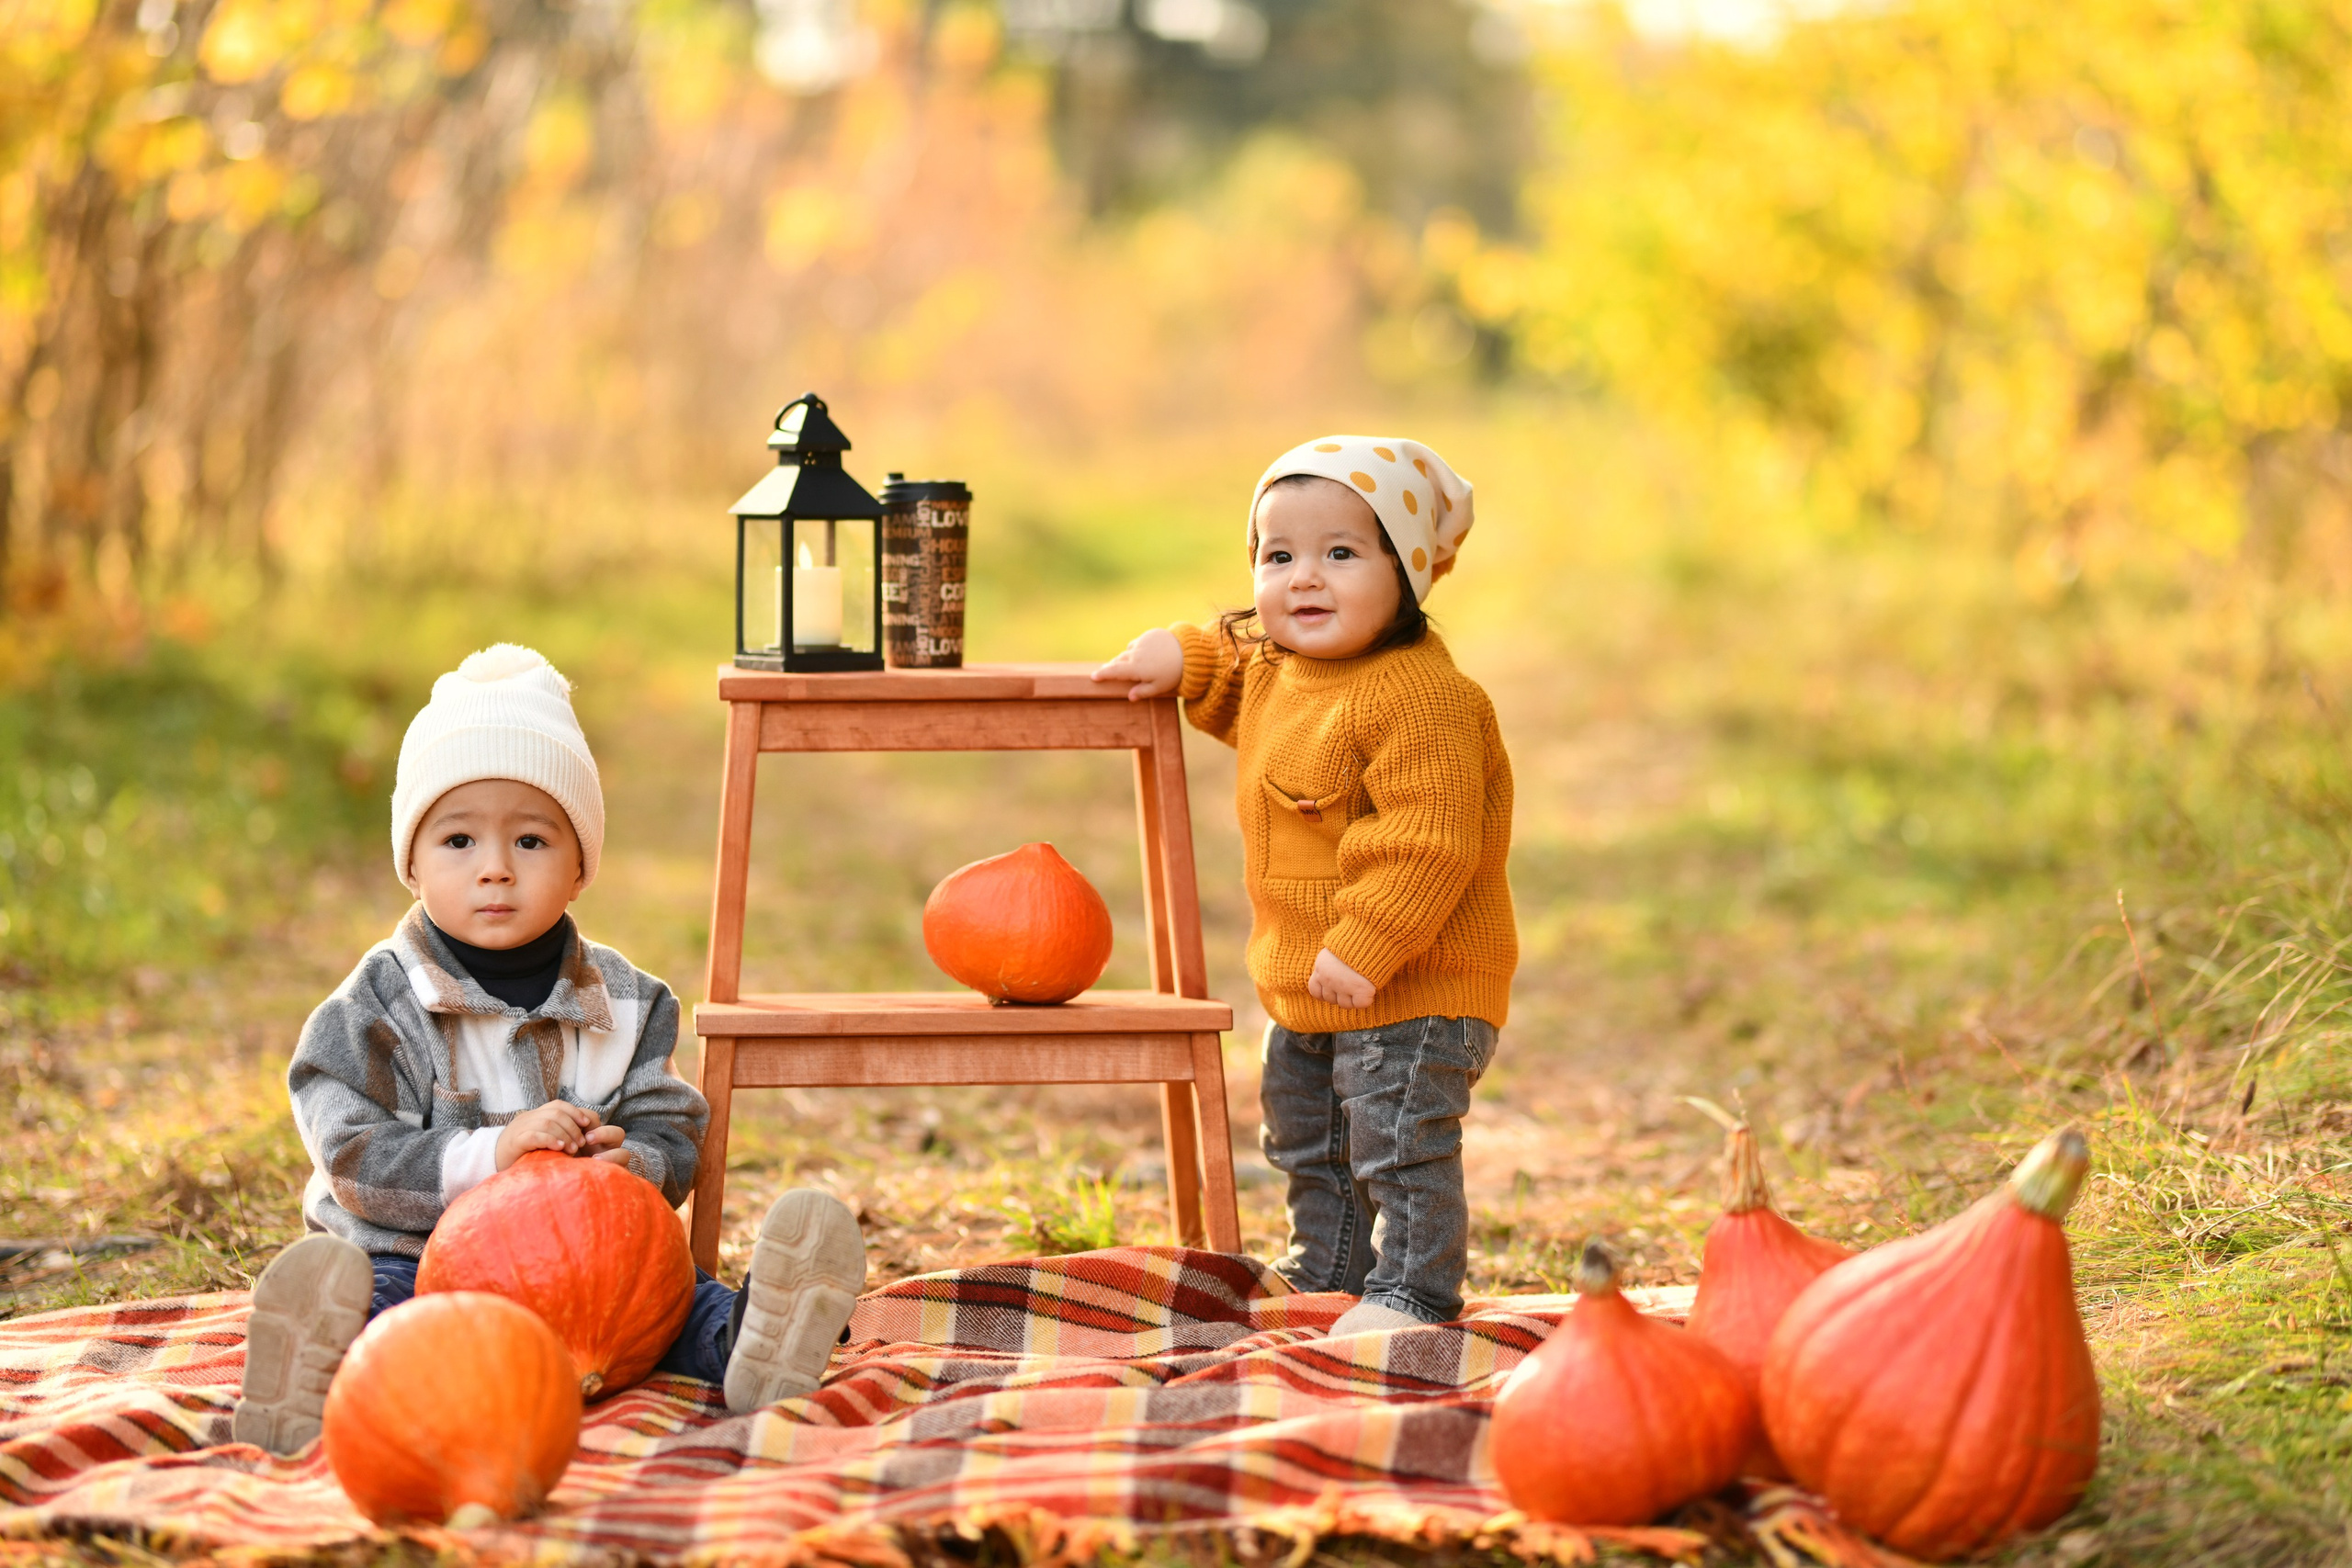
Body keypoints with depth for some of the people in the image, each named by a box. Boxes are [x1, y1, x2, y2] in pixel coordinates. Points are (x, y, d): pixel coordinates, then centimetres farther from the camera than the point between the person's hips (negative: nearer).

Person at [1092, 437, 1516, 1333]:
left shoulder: (1418, 695, -25)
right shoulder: (1272, 665, 6)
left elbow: (1425, 841, -30)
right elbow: (1238, 659, 33)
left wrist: (1365, 949, -32)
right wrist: (1183, 659, 14)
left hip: (1410, 987, -10)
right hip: (1303, 983, 10)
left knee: (1399, 1143, -7)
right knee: (1309, 1145, 22)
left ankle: (1413, 1290, 7)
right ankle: (1323, 1280, 37)